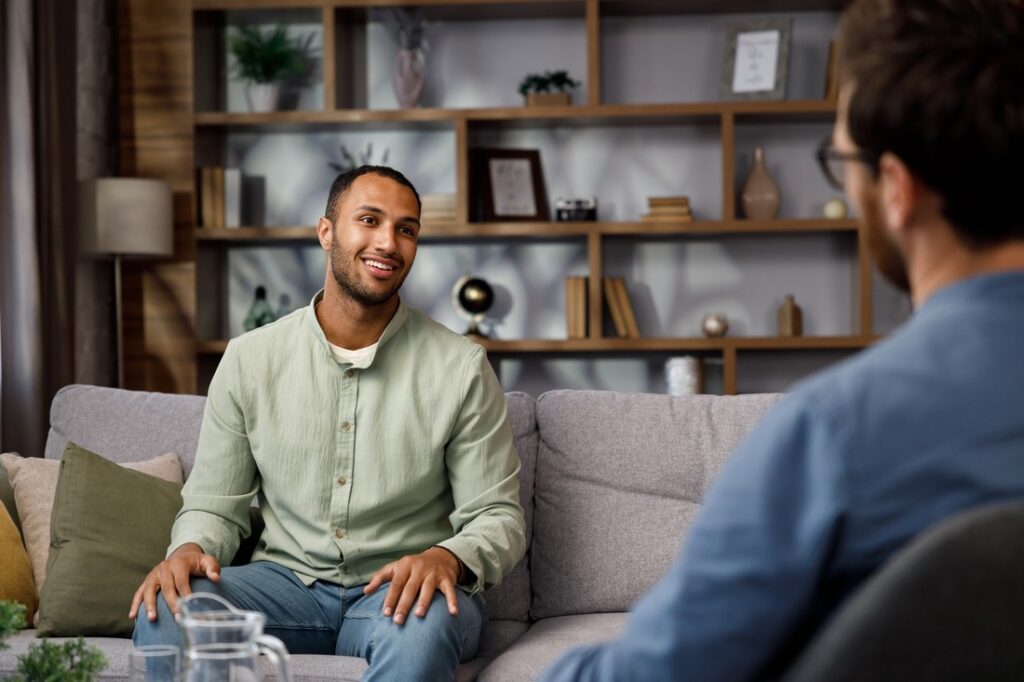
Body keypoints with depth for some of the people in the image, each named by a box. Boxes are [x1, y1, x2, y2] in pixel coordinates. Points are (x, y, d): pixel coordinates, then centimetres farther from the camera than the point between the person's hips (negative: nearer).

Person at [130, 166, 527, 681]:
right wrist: (189, 550, -17)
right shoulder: (249, 359, 3)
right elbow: (214, 506, 7)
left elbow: (499, 517, -2)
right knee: (165, 611, -28)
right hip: (288, 580, 2)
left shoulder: (461, 367, -3)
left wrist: (448, 558, -25)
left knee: (422, 624, -38)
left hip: (399, 588, -1)